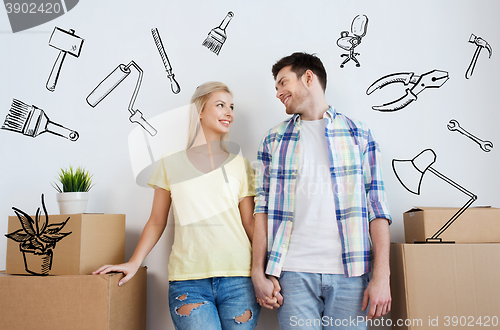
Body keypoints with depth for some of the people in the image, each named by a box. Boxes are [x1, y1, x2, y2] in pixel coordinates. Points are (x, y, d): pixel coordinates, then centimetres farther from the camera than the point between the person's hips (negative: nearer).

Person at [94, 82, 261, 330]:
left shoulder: (240, 165, 9)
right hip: (188, 280, -1)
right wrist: (133, 263, 1)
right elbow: (156, 222, 11)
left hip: (238, 278, 2)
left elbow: (250, 223, 8)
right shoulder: (171, 165, 8)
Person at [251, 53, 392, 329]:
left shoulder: (359, 134, 7)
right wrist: (259, 273, -2)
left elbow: (377, 206, 2)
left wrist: (381, 276, -5)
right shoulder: (273, 140, 11)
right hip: (294, 271, 1)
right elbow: (262, 208, 6)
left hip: (349, 273, 0)